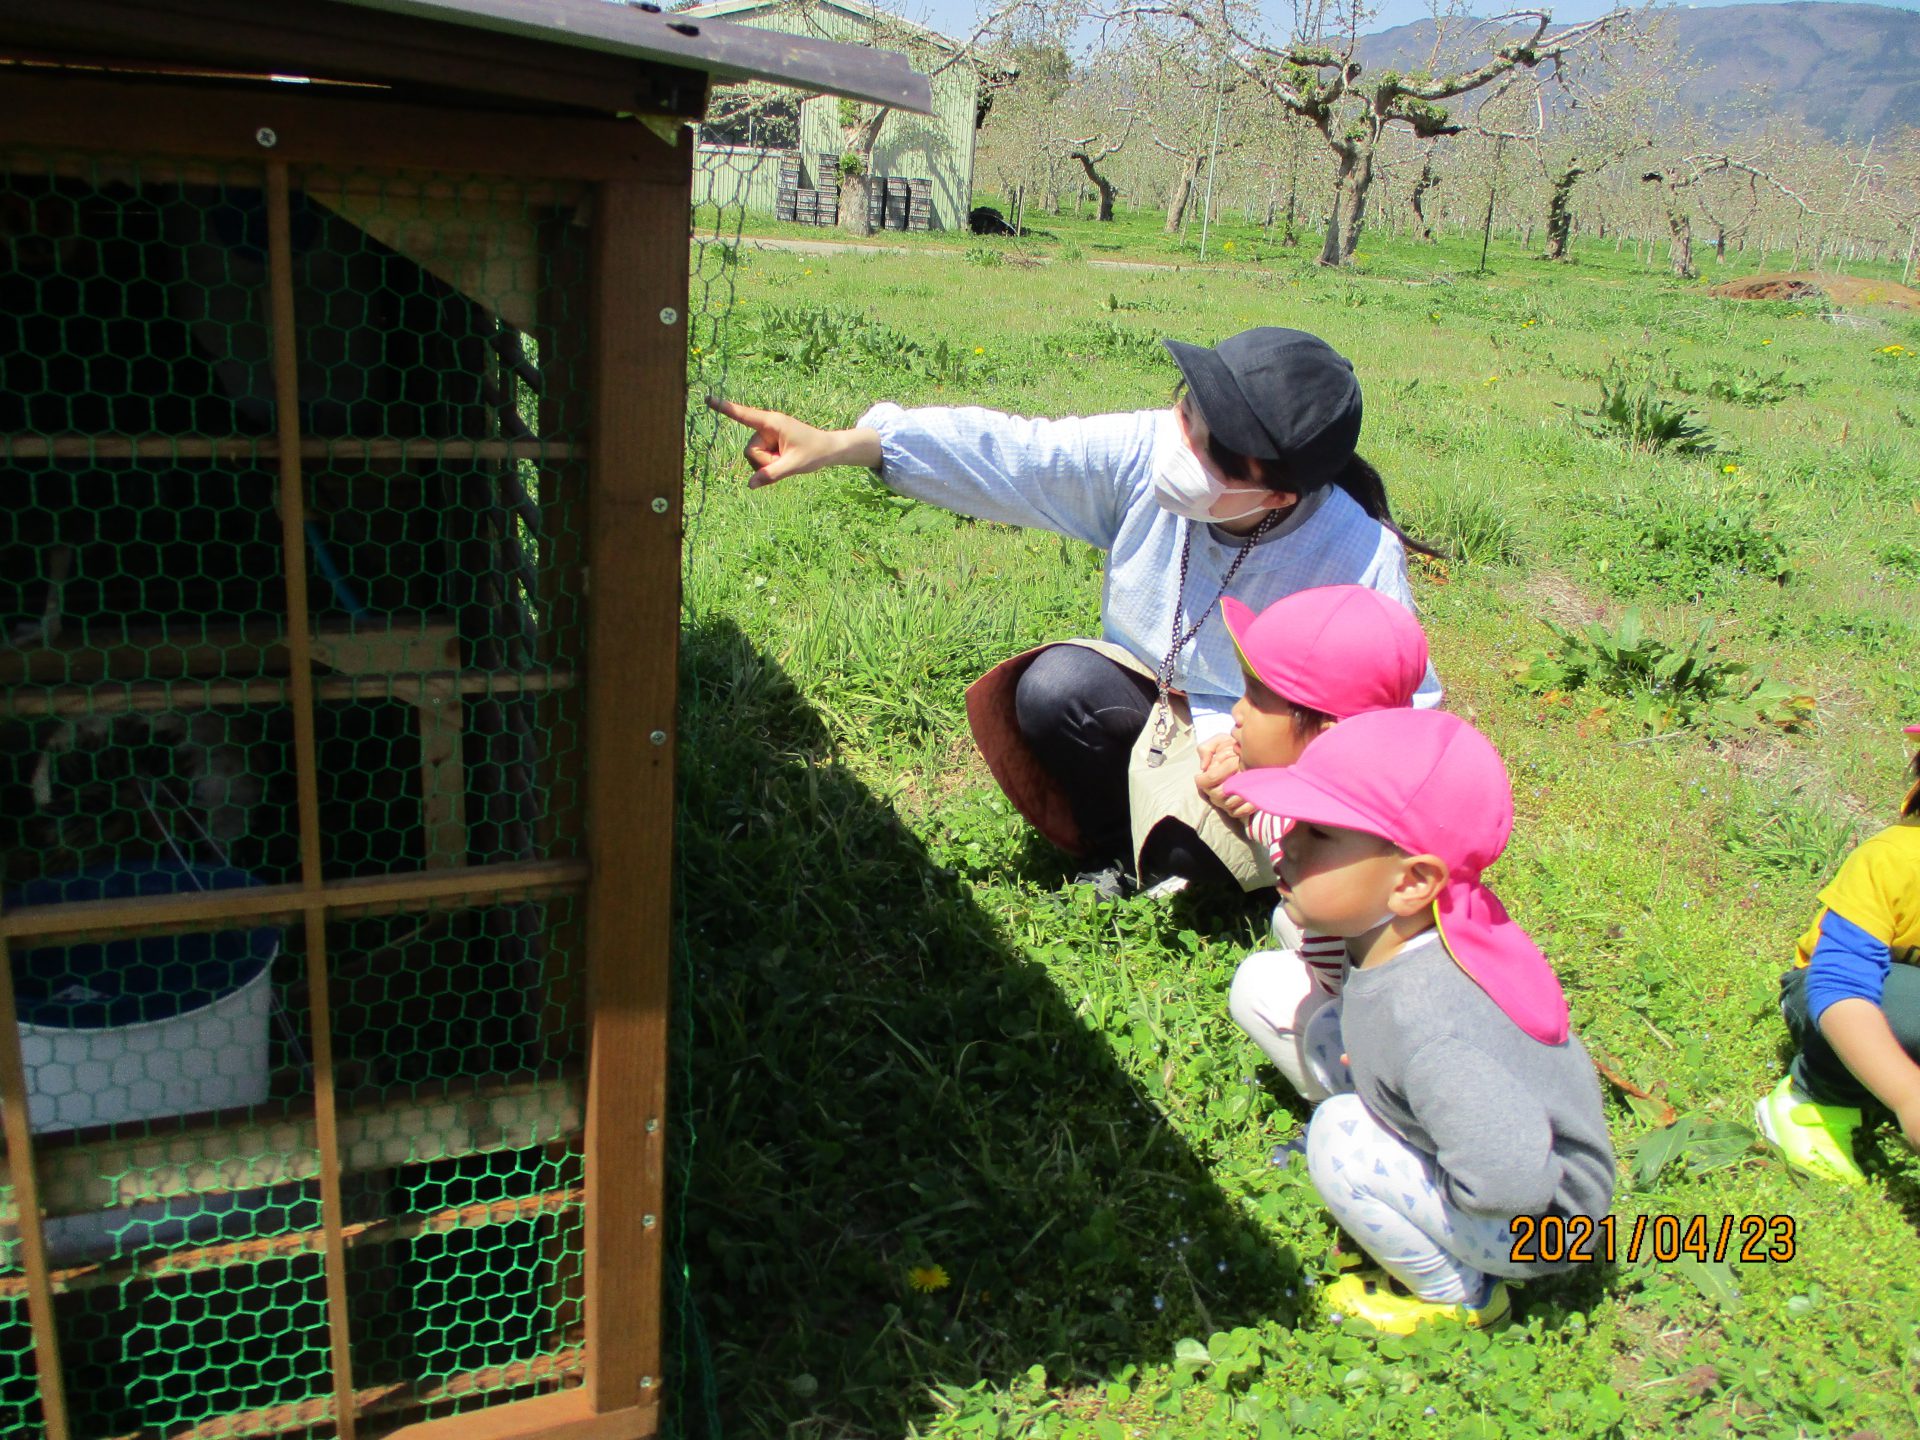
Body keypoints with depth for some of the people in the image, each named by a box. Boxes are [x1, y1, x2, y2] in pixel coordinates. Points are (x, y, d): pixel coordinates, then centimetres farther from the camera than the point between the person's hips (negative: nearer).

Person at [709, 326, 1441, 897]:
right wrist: (839, 444, -31)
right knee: (1055, 687, -27)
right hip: (1157, 703, 4)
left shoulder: (1359, 558, -27)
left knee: (1193, 839, -34)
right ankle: (1124, 853, 1)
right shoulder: (1147, 453, -20)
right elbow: (1005, 454, -23)